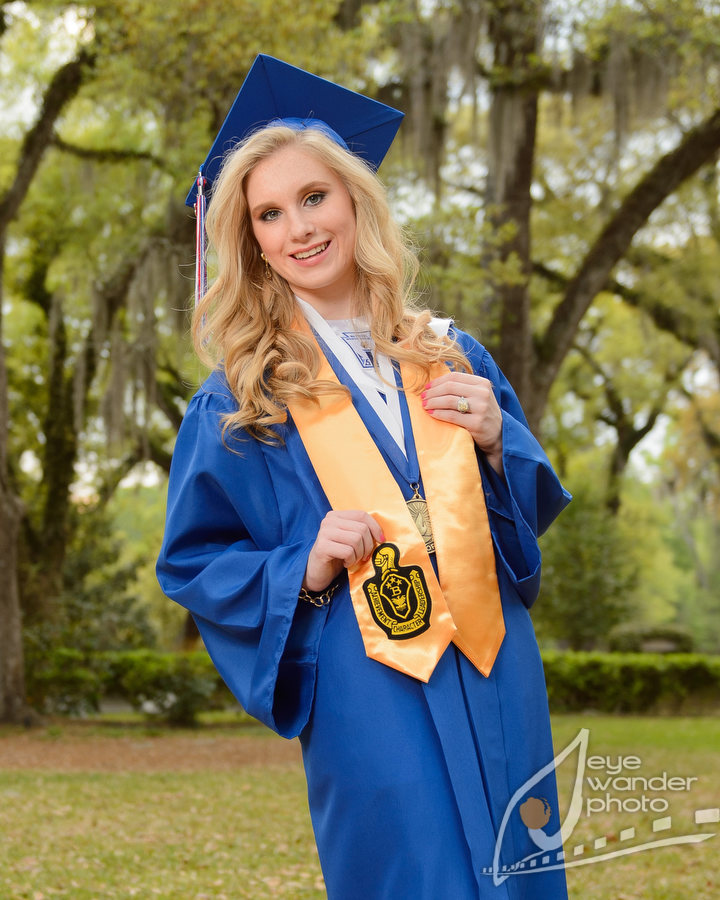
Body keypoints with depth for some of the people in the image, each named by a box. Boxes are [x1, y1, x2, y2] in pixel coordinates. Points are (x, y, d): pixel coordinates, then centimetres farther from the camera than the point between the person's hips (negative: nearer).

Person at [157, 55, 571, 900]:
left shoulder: (451, 359, 10)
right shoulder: (238, 398, 1)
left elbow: (532, 507, 15)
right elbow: (190, 563, 3)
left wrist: (496, 440, -5)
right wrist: (303, 570, -13)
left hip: (494, 684, 4)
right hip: (369, 704, -3)